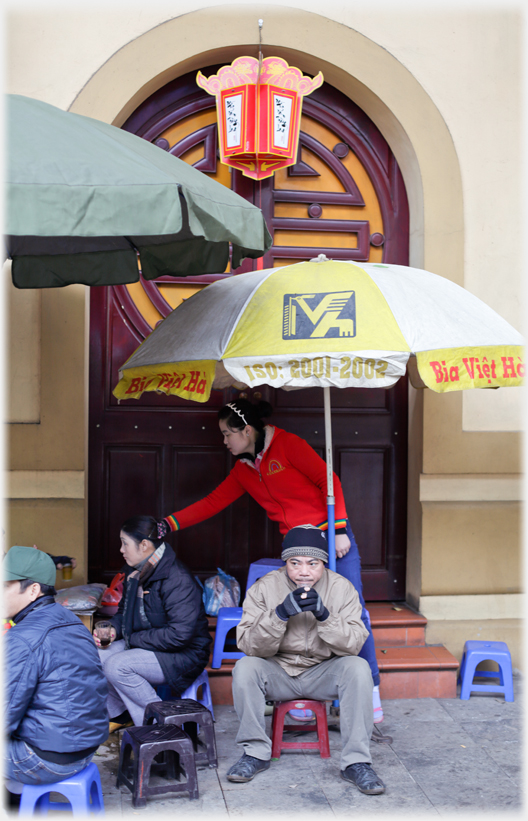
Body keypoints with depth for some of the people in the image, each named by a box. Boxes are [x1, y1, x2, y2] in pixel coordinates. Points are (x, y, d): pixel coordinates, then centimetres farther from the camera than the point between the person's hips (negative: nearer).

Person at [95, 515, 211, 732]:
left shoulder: (177, 580, -24)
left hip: (183, 656, -9)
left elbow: (179, 634, -29)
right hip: (144, 645, 9)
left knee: (116, 666, -27)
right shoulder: (135, 572, 5)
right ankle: (119, 714, 12)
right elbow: (124, 611, 20)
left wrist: (134, 639, -20)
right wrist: (112, 628, -4)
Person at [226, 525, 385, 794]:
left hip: (323, 673, 0)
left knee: (358, 667, -27)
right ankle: (255, 752, -9)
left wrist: (324, 615, -33)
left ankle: (356, 762, -19)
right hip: (277, 673, 0)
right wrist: (280, 614, -34)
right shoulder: (263, 588, -11)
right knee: (245, 667, -27)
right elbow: (249, 645, -18)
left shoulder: (342, 588, -9)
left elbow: (354, 644, -16)